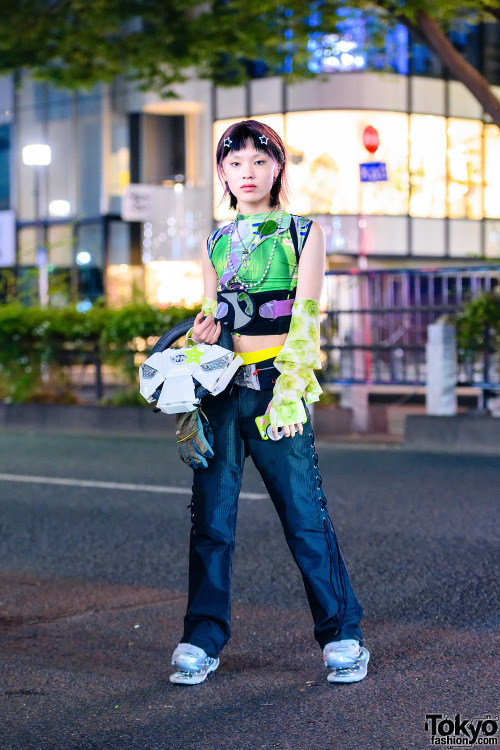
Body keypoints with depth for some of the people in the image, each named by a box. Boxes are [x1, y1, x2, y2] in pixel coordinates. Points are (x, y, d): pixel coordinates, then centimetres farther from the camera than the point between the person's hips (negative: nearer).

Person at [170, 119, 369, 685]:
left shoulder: (304, 234, 5)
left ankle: (341, 635, 8)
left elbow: (305, 318, -3)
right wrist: (204, 330, -7)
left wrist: (288, 391, -14)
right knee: (210, 517, 2)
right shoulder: (214, 244, 16)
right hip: (221, 386, 3)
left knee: (305, 515, -4)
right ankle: (202, 639, 10)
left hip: (277, 386, -3)